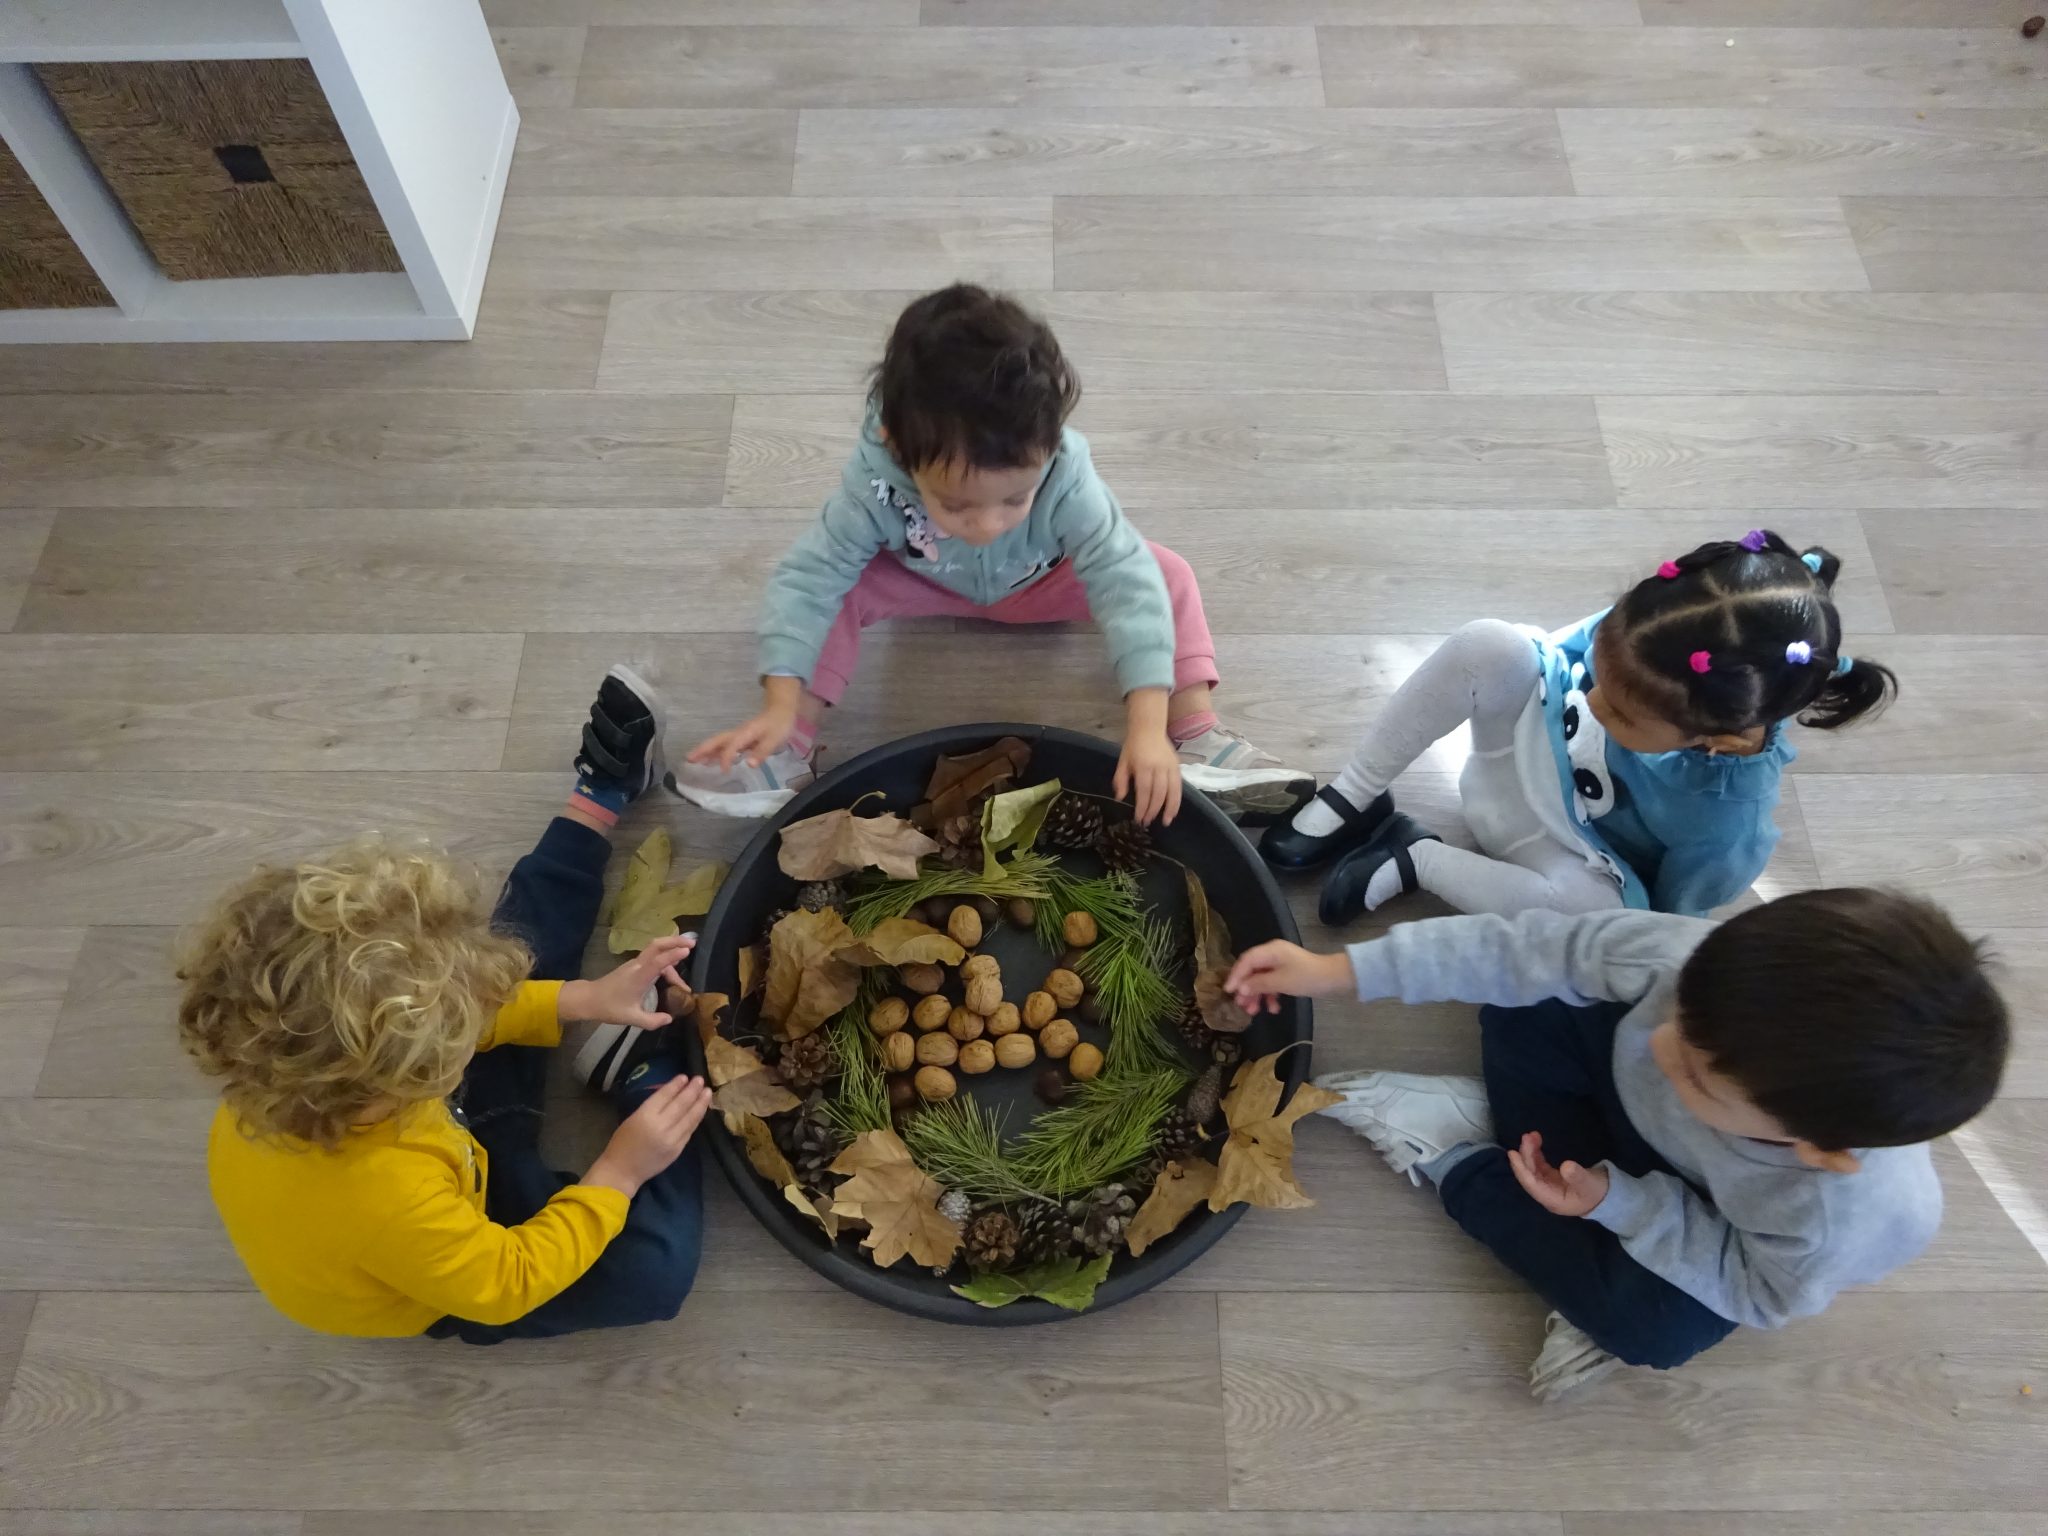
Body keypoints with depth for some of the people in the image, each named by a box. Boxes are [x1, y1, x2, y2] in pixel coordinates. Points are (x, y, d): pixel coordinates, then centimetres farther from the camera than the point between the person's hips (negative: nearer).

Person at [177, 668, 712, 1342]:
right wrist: (618, 1174, -30)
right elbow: (507, 1282, -31)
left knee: (511, 956, 3)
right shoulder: (386, 1197, -49)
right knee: (655, 1271, -25)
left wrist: (581, 1000, -21)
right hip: (452, 1292, -5)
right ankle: (639, 1062, -5)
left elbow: (462, 1016, -12)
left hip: (453, 1143, 6)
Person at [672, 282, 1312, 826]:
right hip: (930, 585, 0)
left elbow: (1126, 579, -43)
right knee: (846, 592, -26)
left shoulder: (1064, 475, -40)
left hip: (1041, 584, 0)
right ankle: (789, 754, -16)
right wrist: (781, 704, -43)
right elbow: (810, 576, -32)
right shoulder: (873, 482, -38)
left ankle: (1198, 738, -14)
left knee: (1169, 575, -19)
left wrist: (1147, 724, -53)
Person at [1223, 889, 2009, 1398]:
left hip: (1724, 1228, -1)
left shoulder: (1852, 1227, -44)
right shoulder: (1704, 968, -43)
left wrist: (1614, 1203, -31)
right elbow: (1540, 948, -31)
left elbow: (1751, 1291, -21)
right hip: (1628, 1102, 2)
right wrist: (1347, 968, -31)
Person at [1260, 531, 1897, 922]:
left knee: (1608, 912, -39)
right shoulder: (1651, 645, -27)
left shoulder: (1731, 819, -35)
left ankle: (1415, 859, -15)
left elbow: (1664, 925, -17)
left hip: (1575, 852, -3)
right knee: (1487, 645, -26)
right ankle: (1354, 799, -12)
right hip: (1531, 737, 4)